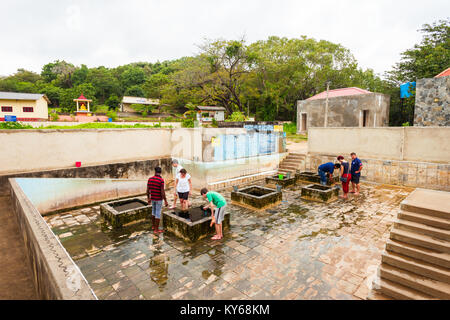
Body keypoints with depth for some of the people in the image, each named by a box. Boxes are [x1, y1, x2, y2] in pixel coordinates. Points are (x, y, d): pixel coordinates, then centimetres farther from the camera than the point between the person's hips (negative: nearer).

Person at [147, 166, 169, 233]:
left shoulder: (150, 179, -2)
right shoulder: (161, 180, -20)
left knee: (154, 211, 24)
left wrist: (148, 198, 17)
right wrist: (165, 201, -14)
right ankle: (156, 229, 10)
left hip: (152, 198, 6)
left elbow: (148, 190, 4)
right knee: (158, 213, 3)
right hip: (159, 199, -6)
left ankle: (153, 225, 36)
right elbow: (162, 192, -22)